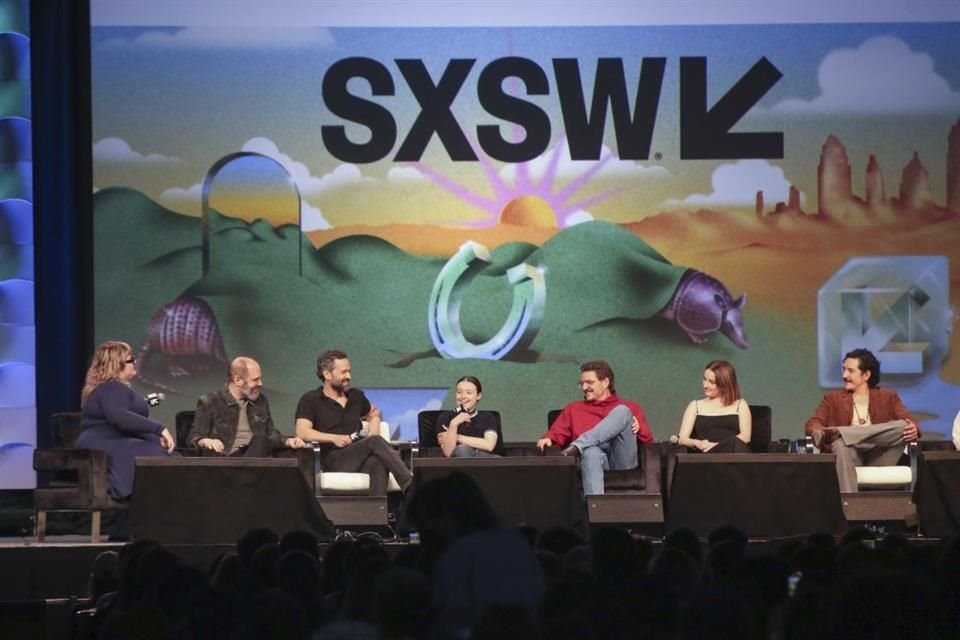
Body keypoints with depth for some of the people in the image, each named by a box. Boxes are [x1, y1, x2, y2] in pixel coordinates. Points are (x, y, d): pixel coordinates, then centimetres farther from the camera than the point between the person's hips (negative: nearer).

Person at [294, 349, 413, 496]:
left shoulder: (355, 396, 22)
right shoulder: (310, 400, 6)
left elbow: (374, 413, 40)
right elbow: (302, 432, -8)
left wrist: (373, 431, 16)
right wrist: (334, 438, -19)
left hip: (362, 456, 4)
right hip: (334, 460, -4)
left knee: (378, 462, -35)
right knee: (376, 442, -31)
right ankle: (410, 485, -40)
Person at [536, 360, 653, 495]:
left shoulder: (629, 408, 27)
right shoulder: (573, 409, 31)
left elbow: (647, 440, 19)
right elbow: (557, 433, 17)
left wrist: (638, 427, -3)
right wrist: (548, 440, -6)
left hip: (623, 460, 0)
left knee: (622, 411, -21)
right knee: (591, 451, -39)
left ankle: (576, 447, -35)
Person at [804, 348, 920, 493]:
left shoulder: (888, 397, 20)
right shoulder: (833, 399, 20)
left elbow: (908, 422, 6)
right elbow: (812, 424, 7)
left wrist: (913, 430, -20)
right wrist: (819, 431, -20)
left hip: (878, 458, 1)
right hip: (851, 455, -1)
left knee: (902, 426, -26)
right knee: (842, 444, -37)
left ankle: (838, 433, -37)